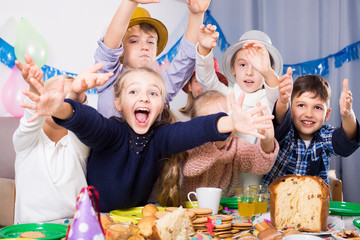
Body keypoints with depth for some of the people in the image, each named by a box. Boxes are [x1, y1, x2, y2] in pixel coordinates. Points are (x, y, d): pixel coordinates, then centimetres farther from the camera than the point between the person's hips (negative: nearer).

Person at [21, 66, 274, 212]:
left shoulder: (160, 138, -7)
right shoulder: (112, 132, -14)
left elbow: (189, 132, -25)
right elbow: (88, 121, -34)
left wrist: (229, 123, -43)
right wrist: (62, 109, -56)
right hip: (96, 217, -2)